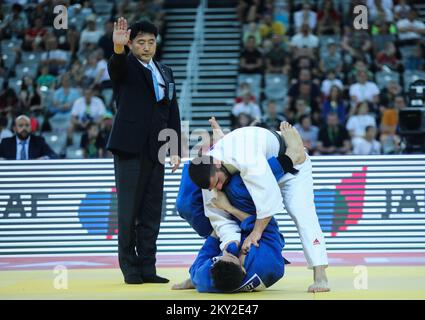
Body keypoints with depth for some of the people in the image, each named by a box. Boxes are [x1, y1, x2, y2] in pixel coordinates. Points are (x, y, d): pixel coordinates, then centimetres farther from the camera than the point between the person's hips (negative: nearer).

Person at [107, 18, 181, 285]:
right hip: (129, 148, -5)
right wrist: (118, 48, -47)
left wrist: (176, 150, 9)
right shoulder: (124, 67, 1)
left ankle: (147, 268, 9)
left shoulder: (166, 73, 17)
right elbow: (115, 66, -24)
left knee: (152, 212, 5)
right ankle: (130, 267, 5)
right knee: (129, 211, -2)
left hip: (155, 151, 5)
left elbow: (173, 113, 16)